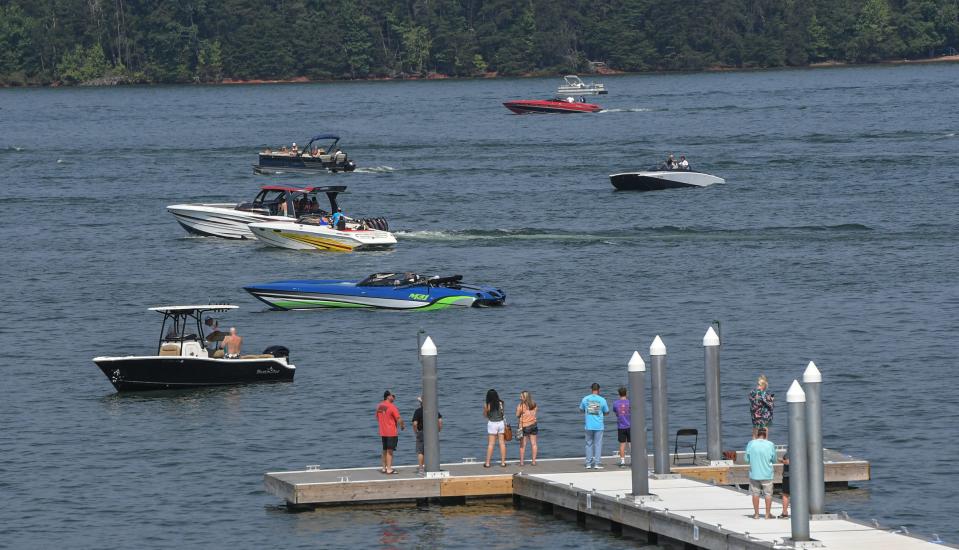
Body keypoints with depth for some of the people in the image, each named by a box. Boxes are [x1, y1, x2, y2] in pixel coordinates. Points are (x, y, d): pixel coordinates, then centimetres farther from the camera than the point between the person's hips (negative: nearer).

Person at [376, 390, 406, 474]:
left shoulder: (379, 406, 6)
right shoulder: (392, 407, -16)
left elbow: (377, 418, 18)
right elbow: (399, 419, -16)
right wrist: (402, 425, 3)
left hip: (382, 432, 7)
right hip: (391, 432, -7)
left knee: (385, 451, 17)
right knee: (390, 451, -5)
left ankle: (384, 467, 22)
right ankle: (389, 469, -8)